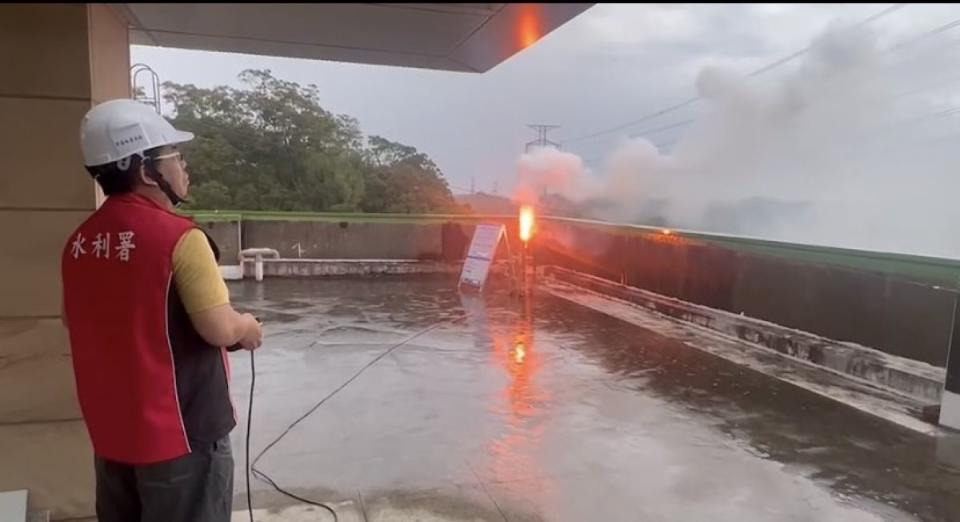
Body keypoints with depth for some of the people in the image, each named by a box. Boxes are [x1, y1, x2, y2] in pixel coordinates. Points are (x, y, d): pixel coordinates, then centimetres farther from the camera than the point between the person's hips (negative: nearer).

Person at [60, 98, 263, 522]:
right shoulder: (179, 236, -20)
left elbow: (74, 321, 16)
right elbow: (220, 329, -22)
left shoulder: (79, 242, 2)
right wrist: (248, 327, -1)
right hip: (180, 434, -7)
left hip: (110, 433, 7)